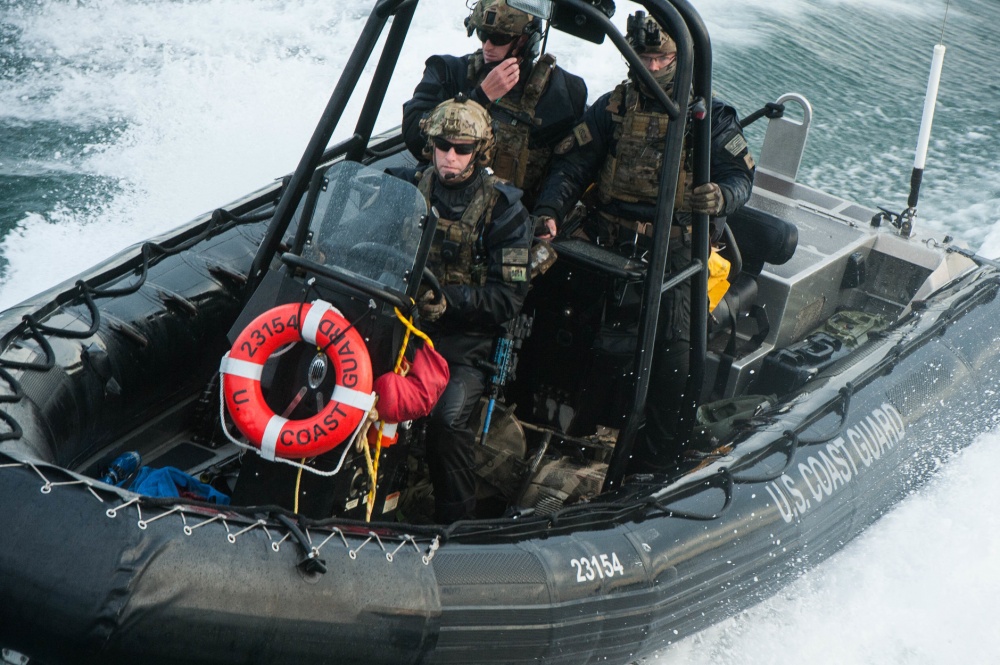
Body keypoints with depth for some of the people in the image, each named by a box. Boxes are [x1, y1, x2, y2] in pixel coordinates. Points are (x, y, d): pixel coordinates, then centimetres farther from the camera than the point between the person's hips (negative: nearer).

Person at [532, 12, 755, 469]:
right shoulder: (613, 107, 8)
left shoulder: (709, 115, 4)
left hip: (673, 246, -2)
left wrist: (722, 197, -26)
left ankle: (658, 449, -4)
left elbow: (741, 175, -1)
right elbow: (573, 166, 2)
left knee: (671, 338, -18)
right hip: (608, 235, 3)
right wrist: (548, 212, -15)